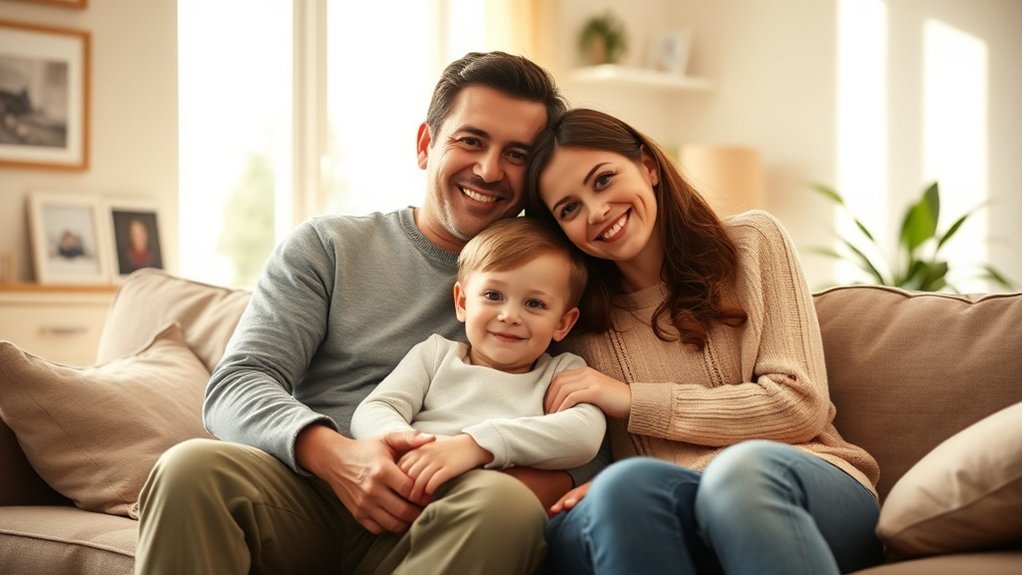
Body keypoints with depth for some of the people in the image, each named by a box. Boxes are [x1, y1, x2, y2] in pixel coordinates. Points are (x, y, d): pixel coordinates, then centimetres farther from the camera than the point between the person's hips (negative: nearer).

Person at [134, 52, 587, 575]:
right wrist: (334, 454, -21)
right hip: (307, 489, 0)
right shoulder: (327, 246, 11)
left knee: (509, 507, -33)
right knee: (191, 468, -30)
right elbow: (236, 385, -1)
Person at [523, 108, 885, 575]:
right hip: (664, 513, 1)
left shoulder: (752, 241, 9)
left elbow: (800, 405, 0)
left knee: (743, 467, -37)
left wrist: (634, 401, -3)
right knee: (628, 485, -35)